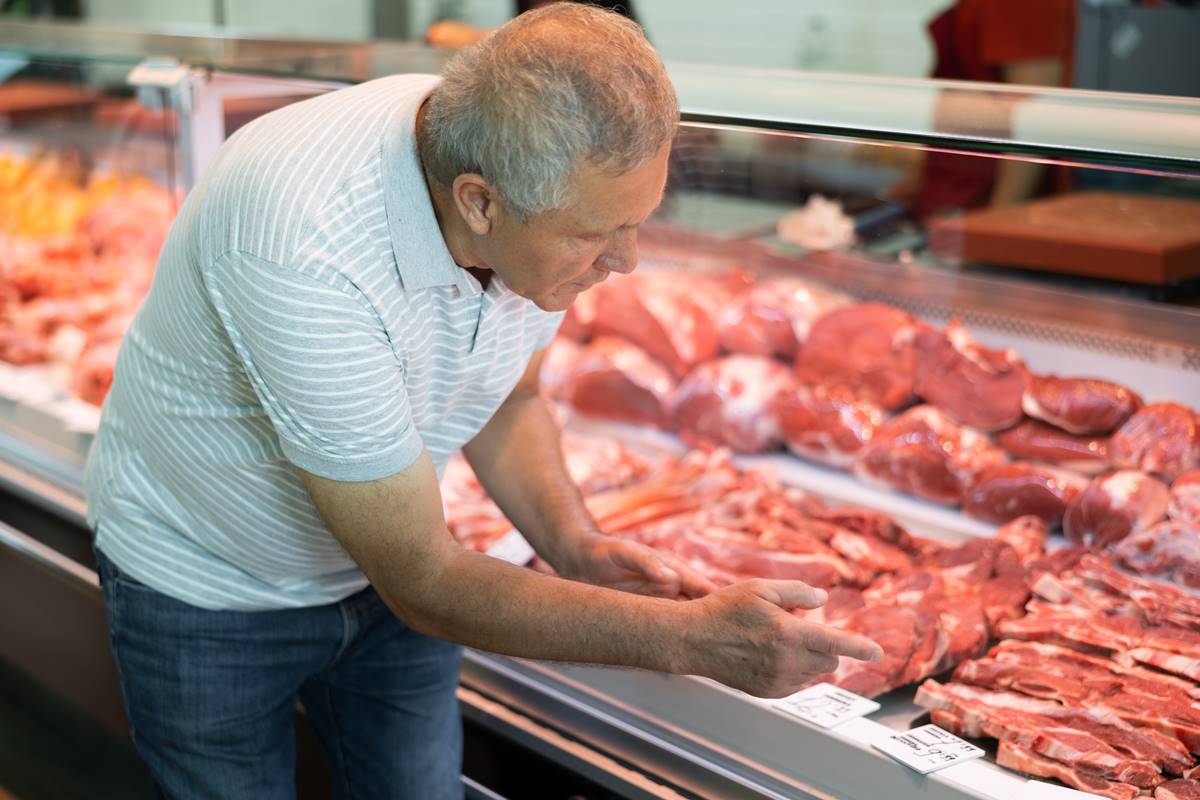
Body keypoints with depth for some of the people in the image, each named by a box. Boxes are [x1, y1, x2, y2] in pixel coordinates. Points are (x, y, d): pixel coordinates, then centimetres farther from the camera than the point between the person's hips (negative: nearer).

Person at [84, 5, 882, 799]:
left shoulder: (547, 185, -19)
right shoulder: (303, 249, -39)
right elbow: (421, 580, -32)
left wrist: (574, 545, -16)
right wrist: (689, 637, -34)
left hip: (388, 567, 5)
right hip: (209, 589, -4)